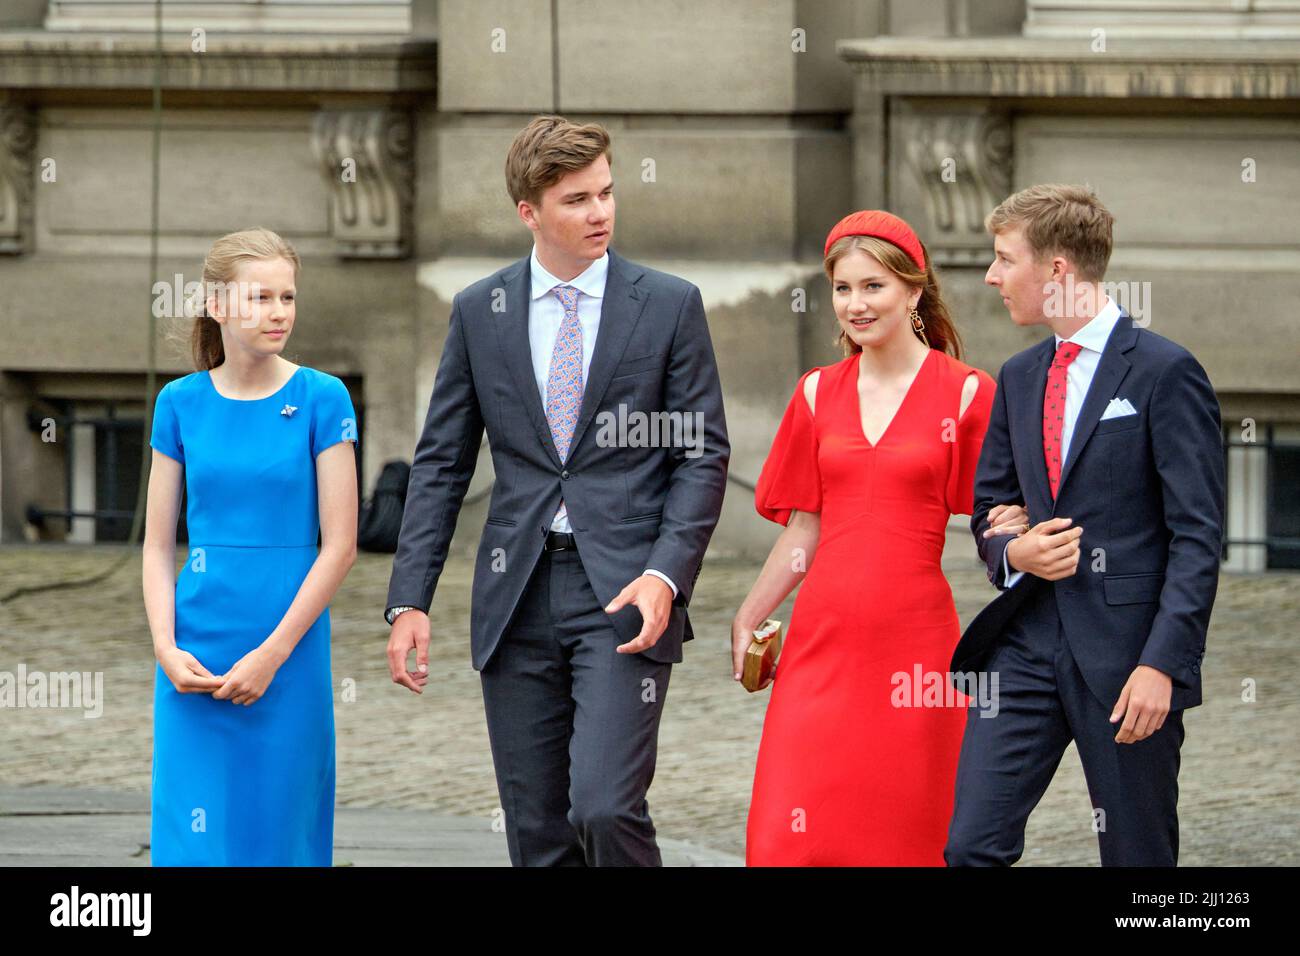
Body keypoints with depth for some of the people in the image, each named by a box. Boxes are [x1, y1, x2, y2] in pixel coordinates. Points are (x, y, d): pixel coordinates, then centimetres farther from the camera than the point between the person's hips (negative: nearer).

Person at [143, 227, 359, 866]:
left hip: (289, 652, -2)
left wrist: (272, 655, -10)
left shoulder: (320, 399, -2)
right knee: (194, 832, -1)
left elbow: (340, 545, -5)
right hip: (195, 655, 2)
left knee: (279, 828, 3)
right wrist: (166, 648, -7)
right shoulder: (181, 404, 5)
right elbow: (158, 543, 7)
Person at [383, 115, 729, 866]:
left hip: (624, 592, -3)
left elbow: (702, 454, 0)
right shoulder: (479, 312, 9)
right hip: (518, 599, 3)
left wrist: (665, 574, -14)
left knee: (605, 809, -19)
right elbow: (441, 464, 10)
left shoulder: (670, 305, 2)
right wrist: (410, 600, 2)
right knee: (537, 833, 5)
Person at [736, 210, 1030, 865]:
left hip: (913, 639, -3)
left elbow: (994, 523, 3)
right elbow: (803, 533, 14)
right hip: (821, 639, 3)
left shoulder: (965, 393, -1)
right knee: (789, 835, -6)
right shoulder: (818, 394, 11)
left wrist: (1009, 535, -18)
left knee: (908, 835, -1)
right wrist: (746, 621, 8)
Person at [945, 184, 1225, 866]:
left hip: (1126, 650, -6)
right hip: (1026, 643, 6)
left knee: (1138, 857, 3)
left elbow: (1197, 536, -11)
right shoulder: (1019, 377, 15)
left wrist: (1161, 663, -18)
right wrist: (1013, 553, -3)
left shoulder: (1165, 373, -7)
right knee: (970, 846, -4)